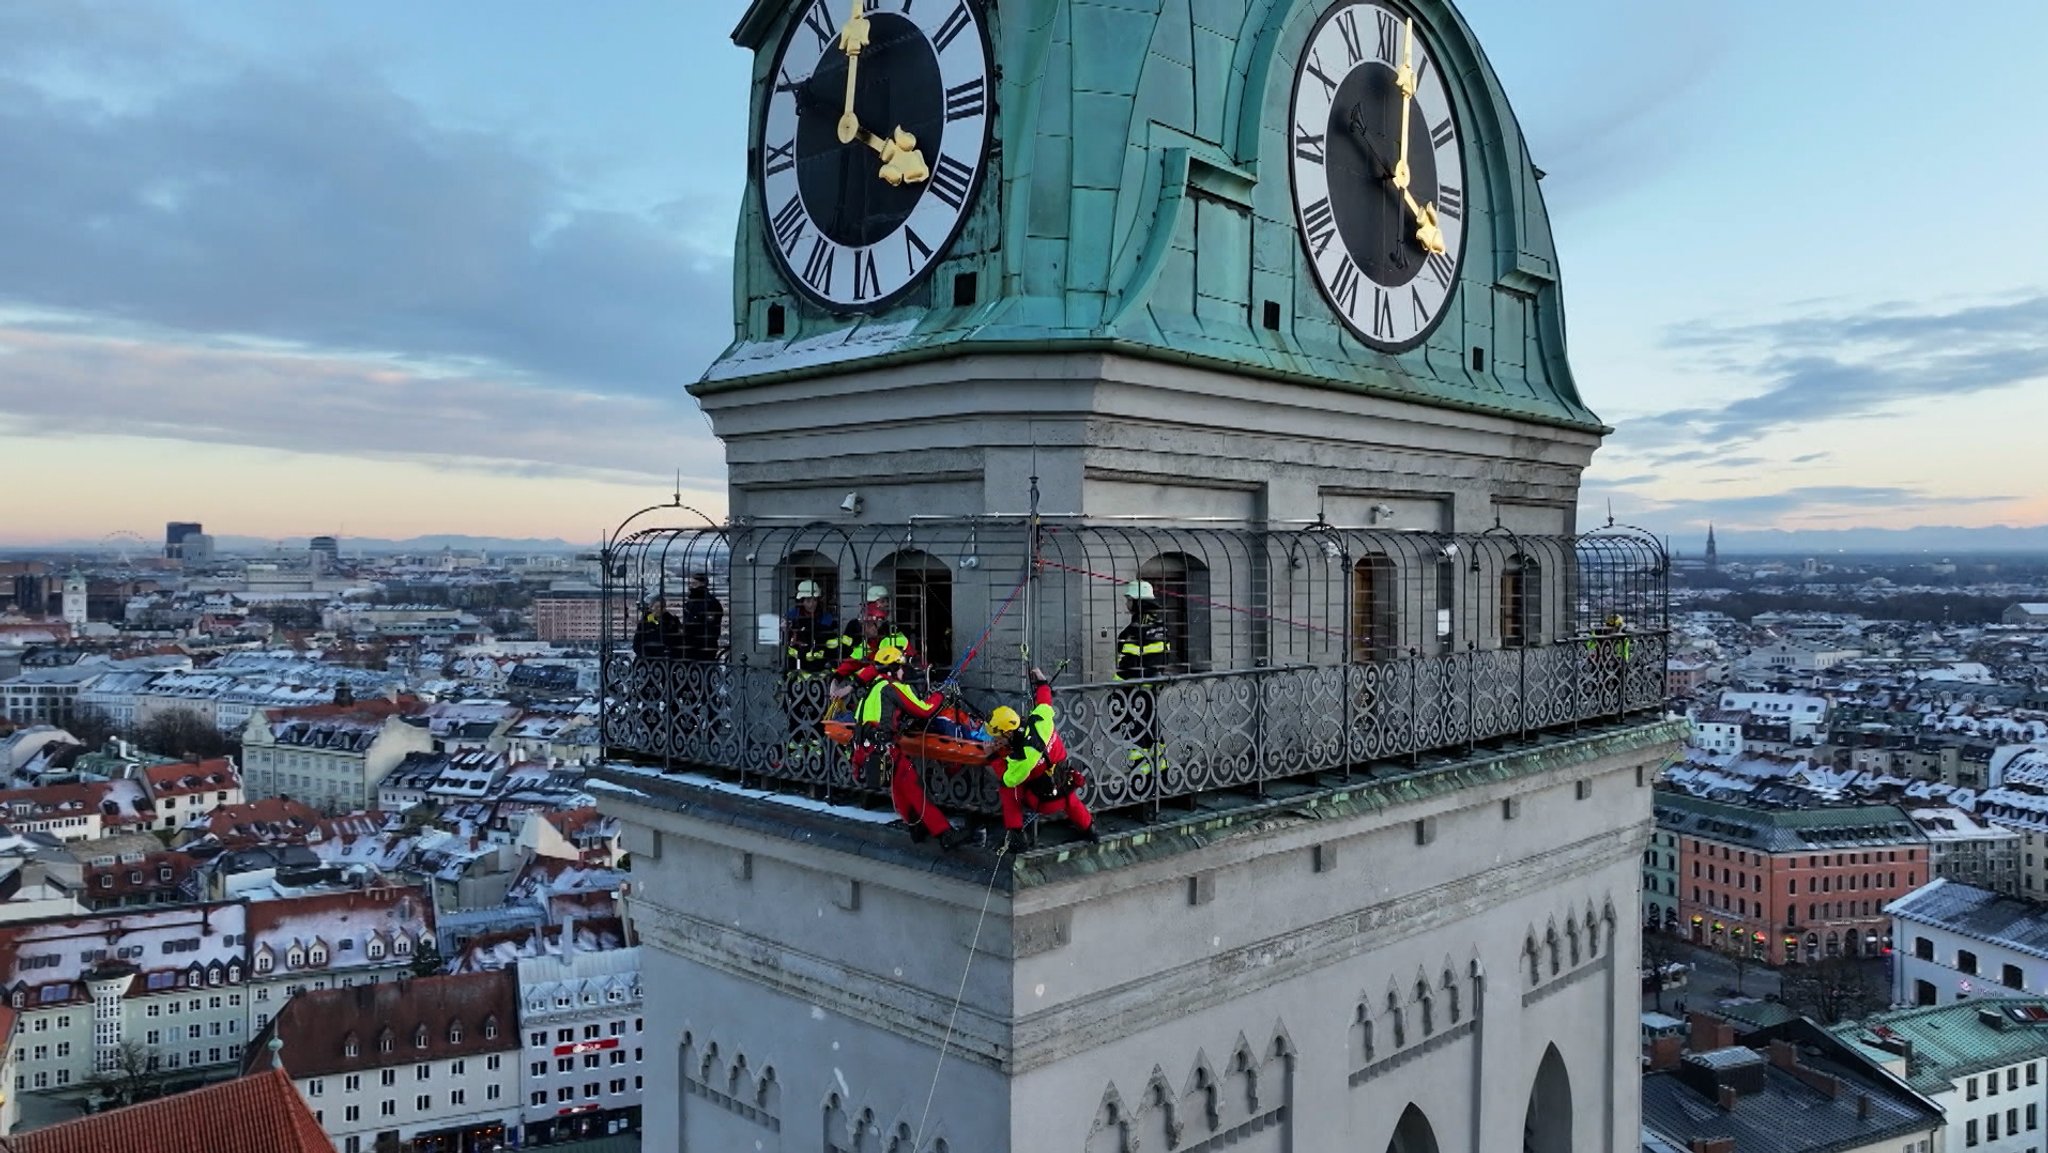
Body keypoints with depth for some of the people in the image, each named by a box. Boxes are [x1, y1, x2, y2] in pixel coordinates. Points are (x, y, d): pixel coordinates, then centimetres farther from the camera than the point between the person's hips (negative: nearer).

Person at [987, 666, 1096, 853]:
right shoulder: (1040, 720, -17)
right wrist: (1042, 683, 23)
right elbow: (1044, 701, 4)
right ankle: (1089, 829, 53)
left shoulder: (1022, 758, -33)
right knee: (1071, 802, 39)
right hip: (1067, 788, 7)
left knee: (1008, 789, 4)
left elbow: (1009, 780, -18)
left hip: (1046, 803, -7)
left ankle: (1014, 835, 5)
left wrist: (995, 757, -9)